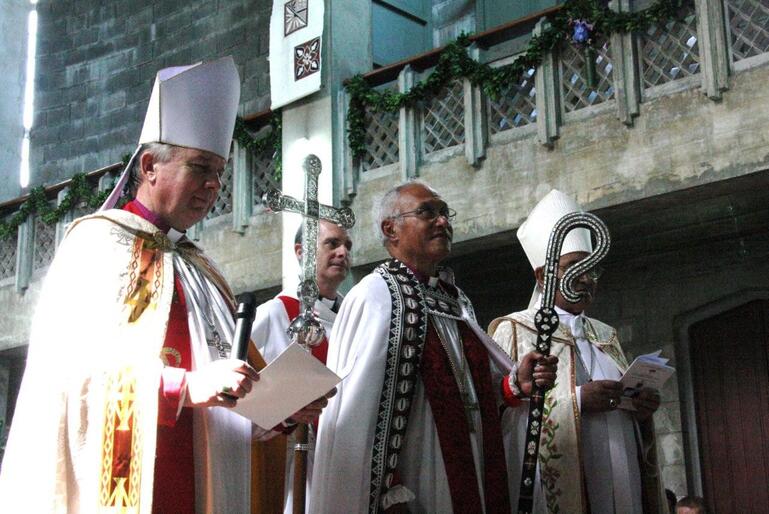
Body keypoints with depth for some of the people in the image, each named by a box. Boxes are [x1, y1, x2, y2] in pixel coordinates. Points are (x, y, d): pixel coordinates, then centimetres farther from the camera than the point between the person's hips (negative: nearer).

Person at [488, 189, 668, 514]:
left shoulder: (606, 336, 17)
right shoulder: (512, 331, 0)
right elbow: (501, 413, -11)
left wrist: (640, 406, -1)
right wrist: (575, 401, -18)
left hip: (622, 486, 5)